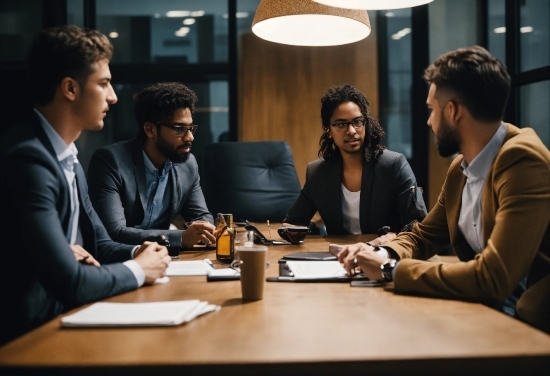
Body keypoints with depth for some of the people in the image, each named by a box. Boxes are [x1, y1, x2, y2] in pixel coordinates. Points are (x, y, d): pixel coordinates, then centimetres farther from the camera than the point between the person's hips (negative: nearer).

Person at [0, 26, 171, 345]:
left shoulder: (69, 158, 9)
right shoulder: (29, 158, -22)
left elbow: (99, 244, 17)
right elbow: (69, 282, -26)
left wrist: (137, 254, -4)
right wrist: (137, 270, -10)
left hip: (63, 315, 8)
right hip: (32, 331, -8)